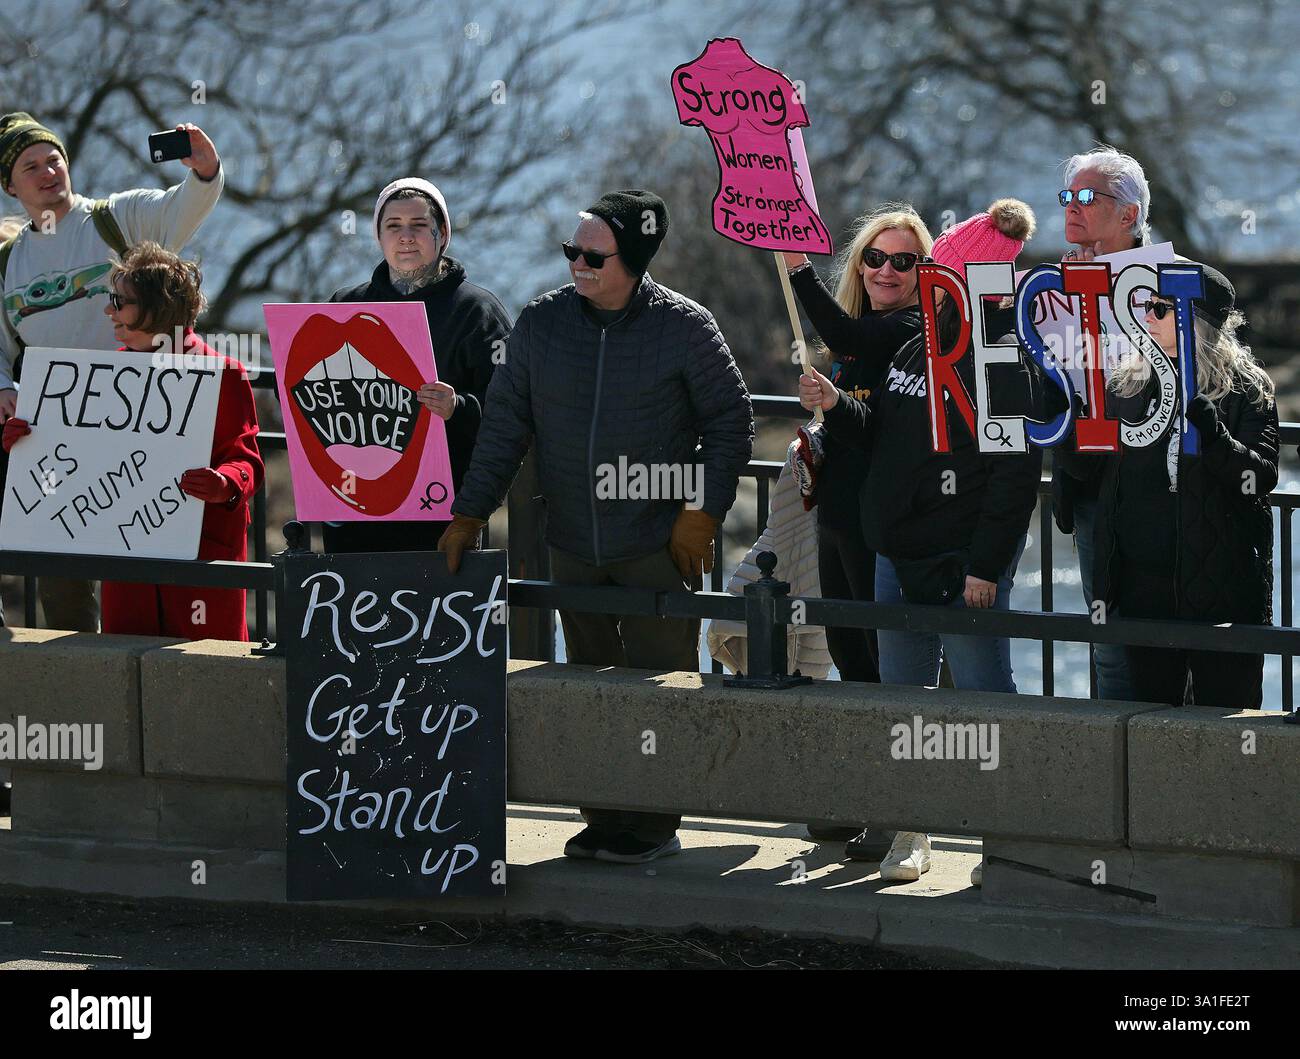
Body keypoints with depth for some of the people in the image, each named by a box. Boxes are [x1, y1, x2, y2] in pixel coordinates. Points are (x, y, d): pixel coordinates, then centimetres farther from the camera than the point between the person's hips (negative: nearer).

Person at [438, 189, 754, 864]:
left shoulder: (684, 326, -5)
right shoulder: (541, 322, 4)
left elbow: (731, 422, 1)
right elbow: (505, 424, 8)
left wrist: (702, 513, -6)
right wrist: (470, 512, 3)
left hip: (659, 545, -4)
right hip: (573, 546, 4)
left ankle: (653, 822, 3)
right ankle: (604, 820, 14)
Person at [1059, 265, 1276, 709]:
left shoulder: (1245, 389, -3)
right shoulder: (1128, 385, 11)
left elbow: (1262, 477, -12)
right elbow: (1091, 467, 14)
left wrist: (1213, 435, -28)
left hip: (1218, 586, -5)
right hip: (1141, 584, 5)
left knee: (1226, 709, -3)